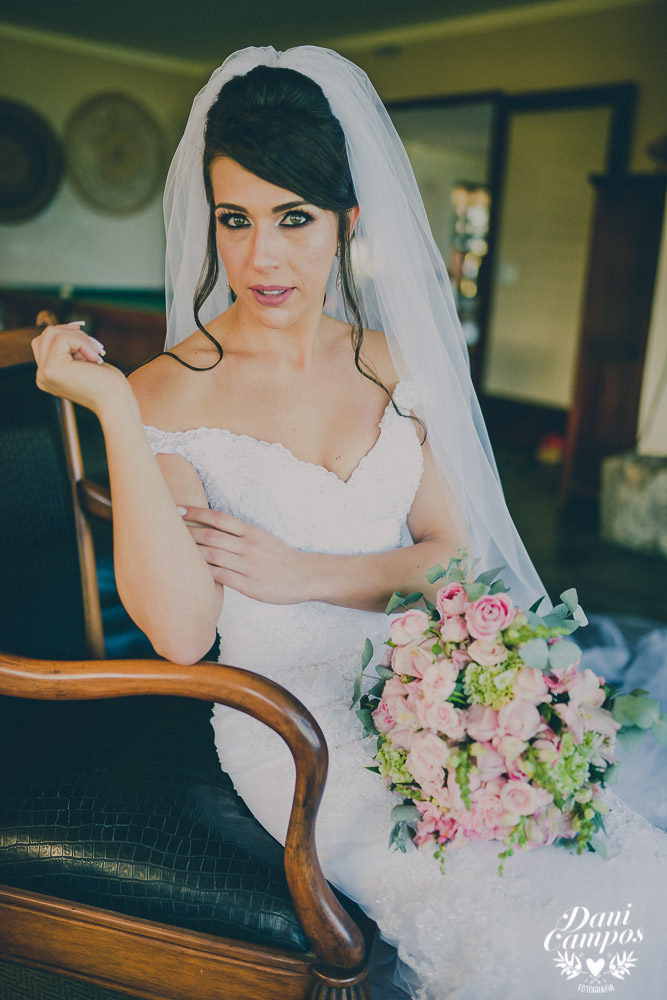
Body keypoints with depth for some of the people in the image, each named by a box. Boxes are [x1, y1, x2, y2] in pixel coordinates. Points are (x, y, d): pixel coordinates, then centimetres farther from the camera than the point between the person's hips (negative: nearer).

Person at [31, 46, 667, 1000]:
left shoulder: (389, 360, 6)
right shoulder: (172, 392, -6)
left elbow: (450, 551, 5)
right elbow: (181, 632, -17)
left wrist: (305, 574, -9)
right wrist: (115, 412, -21)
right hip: (290, 712, -4)